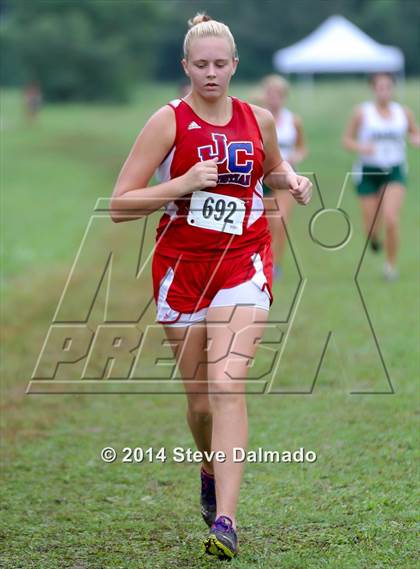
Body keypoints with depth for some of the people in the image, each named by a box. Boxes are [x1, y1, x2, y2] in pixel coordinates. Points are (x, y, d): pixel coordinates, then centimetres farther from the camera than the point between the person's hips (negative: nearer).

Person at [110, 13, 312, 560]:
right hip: (181, 266, 0)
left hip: (244, 263, 0)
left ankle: (225, 520, -21)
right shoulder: (169, 121, -6)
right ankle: (211, 472, 40)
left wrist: (292, 181, 3)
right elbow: (120, 204, -9)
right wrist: (183, 184, -21)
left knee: (227, 383, -18)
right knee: (199, 398, 6)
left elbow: (274, 170, 26)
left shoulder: (259, 119, 4)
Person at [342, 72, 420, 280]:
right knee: (371, 227, 4)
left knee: (391, 219, -19)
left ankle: (391, 264, -1)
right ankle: (373, 236, 45)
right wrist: (360, 147, -19)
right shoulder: (362, 113, -4)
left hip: (394, 172, 0)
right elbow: (347, 140, 2)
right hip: (368, 171, 0)